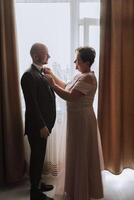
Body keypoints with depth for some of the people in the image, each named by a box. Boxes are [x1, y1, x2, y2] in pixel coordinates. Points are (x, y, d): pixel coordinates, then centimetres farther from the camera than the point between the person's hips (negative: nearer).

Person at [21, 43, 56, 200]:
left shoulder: (41, 73, 11)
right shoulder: (29, 75, -19)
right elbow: (32, 104, -22)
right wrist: (42, 126, -20)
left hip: (43, 124, 9)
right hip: (36, 126, -9)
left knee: (39, 156, 20)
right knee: (37, 157, 5)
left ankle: (38, 184, 38)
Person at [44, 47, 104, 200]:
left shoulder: (88, 78, -22)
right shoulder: (80, 75, 9)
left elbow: (70, 97, -28)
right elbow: (66, 87, 16)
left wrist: (52, 84, -21)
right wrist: (52, 75, 10)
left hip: (83, 120, -10)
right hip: (76, 119, 10)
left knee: (82, 154, 4)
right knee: (77, 153, 20)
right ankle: (77, 187, 39)